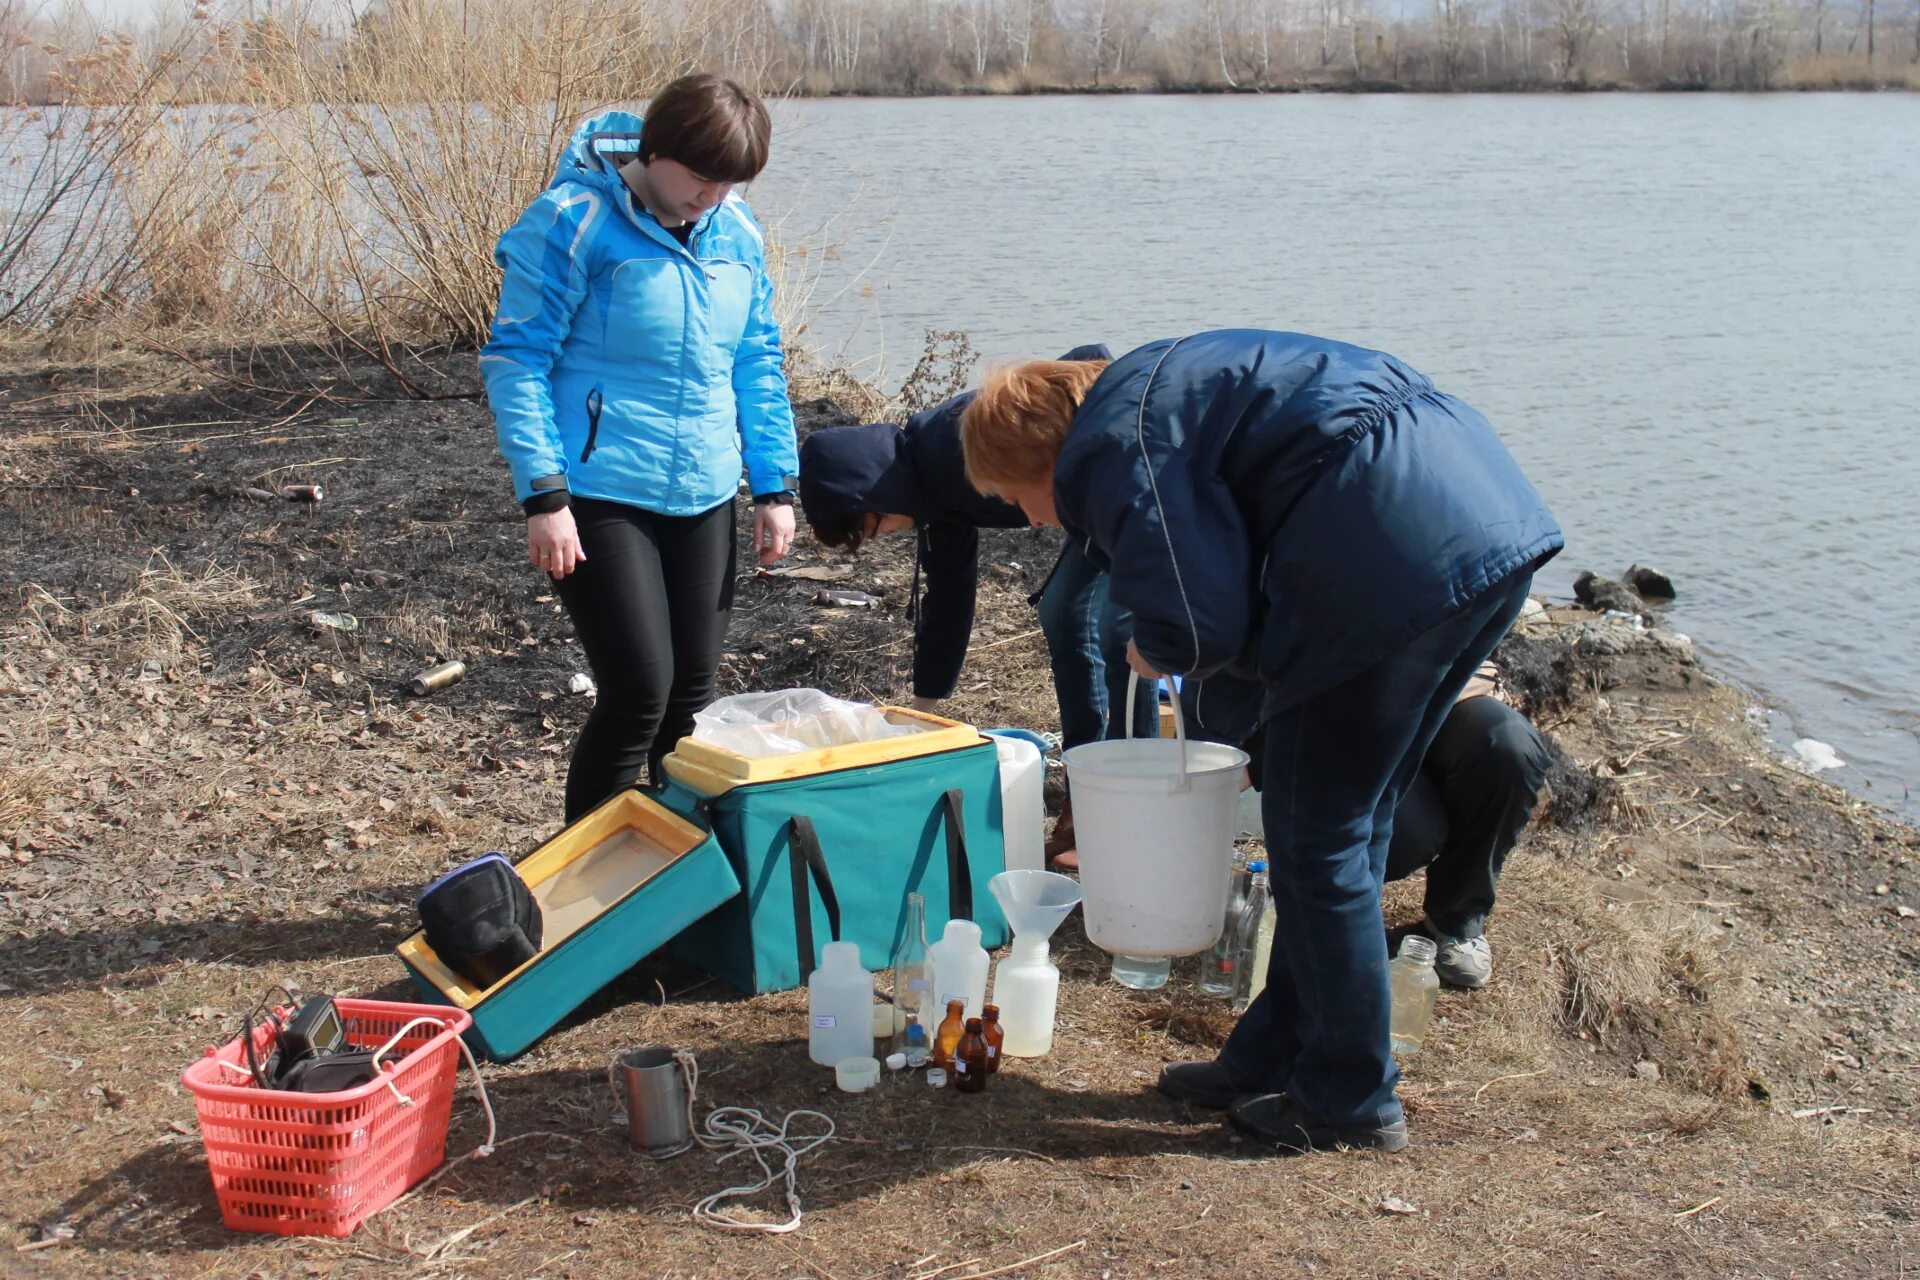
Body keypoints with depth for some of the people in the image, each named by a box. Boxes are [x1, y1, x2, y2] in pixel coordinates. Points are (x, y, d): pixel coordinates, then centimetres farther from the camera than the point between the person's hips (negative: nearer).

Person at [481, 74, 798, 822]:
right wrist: (543, 494, -17)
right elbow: (514, 361, -11)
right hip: (600, 499, -6)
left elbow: (758, 364, 15)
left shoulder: (736, 233, 6)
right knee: (639, 691, -8)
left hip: (704, 499, 6)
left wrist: (776, 486, 10)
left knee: (692, 692, 12)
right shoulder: (573, 222, -12)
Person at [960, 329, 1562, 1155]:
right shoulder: (1158, 384, 26)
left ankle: (1349, 1102, 15)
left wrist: (1153, 654, 9)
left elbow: (1200, 623, -13)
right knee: (1352, 820, 18)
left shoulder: (1112, 446, -5)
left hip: (1398, 556, -11)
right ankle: (1277, 1056, 30)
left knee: (1318, 834, 4)